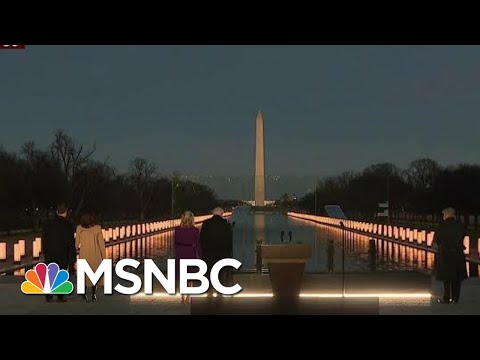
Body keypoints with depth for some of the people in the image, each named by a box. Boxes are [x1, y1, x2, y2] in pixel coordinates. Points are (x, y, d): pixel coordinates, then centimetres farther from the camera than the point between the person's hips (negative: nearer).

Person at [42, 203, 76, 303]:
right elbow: (71, 242, -7)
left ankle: (49, 296, 10)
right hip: (63, 254, -3)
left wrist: (45, 253, 15)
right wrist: (72, 254, 0)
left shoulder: (48, 224, 4)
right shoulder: (68, 225, -7)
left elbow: (44, 239, 8)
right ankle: (60, 297, 4)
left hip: (49, 254, 3)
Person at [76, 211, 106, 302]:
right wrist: (104, 256, 1)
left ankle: (85, 295, 9)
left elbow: (77, 243, -3)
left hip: (83, 256, 1)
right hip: (95, 256, -1)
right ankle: (94, 295, 13)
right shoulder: (97, 228, -12)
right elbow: (101, 243, -8)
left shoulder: (79, 229, -9)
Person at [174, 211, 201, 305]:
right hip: (191, 255, -1)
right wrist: (200, 257, 0)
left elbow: (175, 244, 2)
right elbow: (197, 245, -8)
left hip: (180, 256, 2)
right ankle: (187, 297, 11)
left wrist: (176, 255, 12)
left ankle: (183, 297, 11)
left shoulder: (177, 230, -5)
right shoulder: (195, 231, -11)